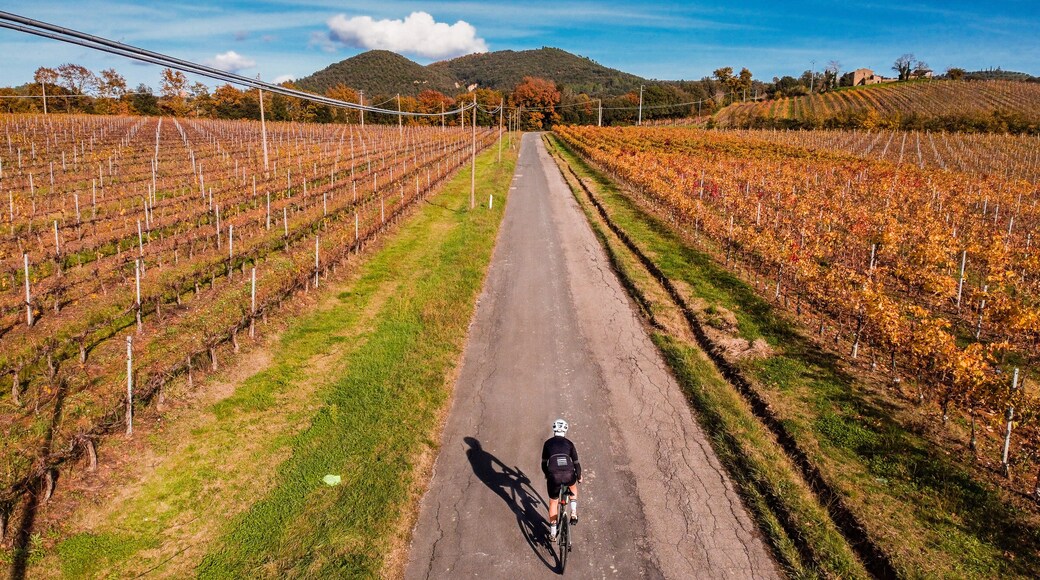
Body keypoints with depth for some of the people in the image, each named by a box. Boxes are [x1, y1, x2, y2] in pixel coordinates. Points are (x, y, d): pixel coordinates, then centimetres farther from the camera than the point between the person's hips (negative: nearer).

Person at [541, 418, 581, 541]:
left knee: (553, 502, 18)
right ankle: (573, 514, 26)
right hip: (569, 474, 1)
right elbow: (576, 463, 16)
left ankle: (552, 533, 22)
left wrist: (547, 475, 38)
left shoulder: (548, 443, 15)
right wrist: (579, 477, 32)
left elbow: (544, 463, 20)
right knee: (573, 488, 36)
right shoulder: (569, 443, 15)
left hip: (553, 475, -1)